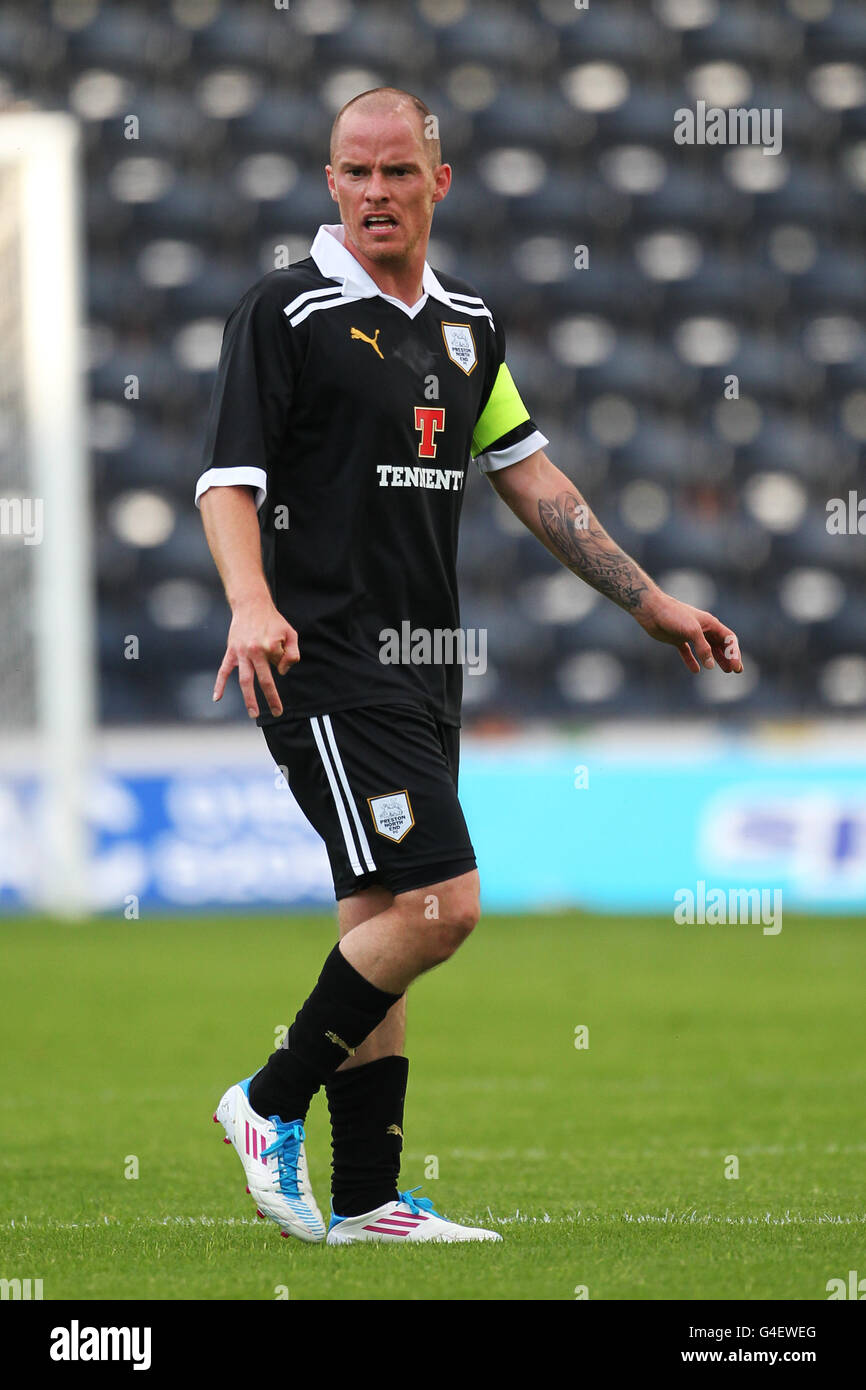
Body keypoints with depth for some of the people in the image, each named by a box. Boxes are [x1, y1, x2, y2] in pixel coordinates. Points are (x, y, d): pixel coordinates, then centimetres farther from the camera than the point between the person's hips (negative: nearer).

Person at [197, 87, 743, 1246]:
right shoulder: (288, 313, -7)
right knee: (437, 904, -17)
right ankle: (272, 1105, -2)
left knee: (387, 926, 7)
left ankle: (366, 1201, 11)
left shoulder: (466, 322, 15)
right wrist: (252, 604, -30)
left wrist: (649, 602, 19)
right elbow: (228, 477, -13)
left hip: (422, 668, 8)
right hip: (327, 663, -8)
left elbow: (529, 477, 21)